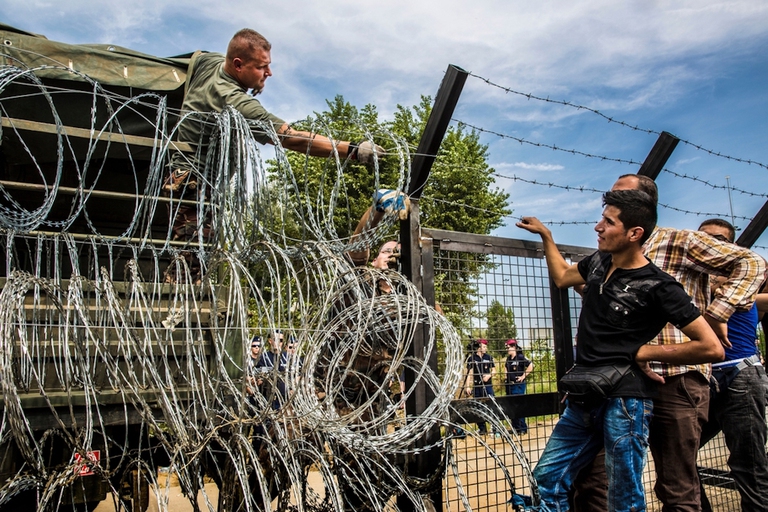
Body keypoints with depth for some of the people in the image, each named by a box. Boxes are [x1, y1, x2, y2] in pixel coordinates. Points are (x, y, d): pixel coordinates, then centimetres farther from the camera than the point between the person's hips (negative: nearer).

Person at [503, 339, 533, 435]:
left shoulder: (520, 357, -11)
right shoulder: (508, 359, 11)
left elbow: (530, 366, -18)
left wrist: (523, 376, -15)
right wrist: (505, 376, 15)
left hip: (518, 385, -8)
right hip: (509, 384, 8)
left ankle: (522, 428, 0)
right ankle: (515, 427, 20)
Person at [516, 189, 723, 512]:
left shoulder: (657, 287, -12)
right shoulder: (598, 262, 8)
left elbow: (712, 348, -13)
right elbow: (562, 277, 30)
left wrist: (645, 352, -9)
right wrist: (545, 234, 28)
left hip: (624, 400, -7)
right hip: (585, 397, 7)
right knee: (547, 478, 9)